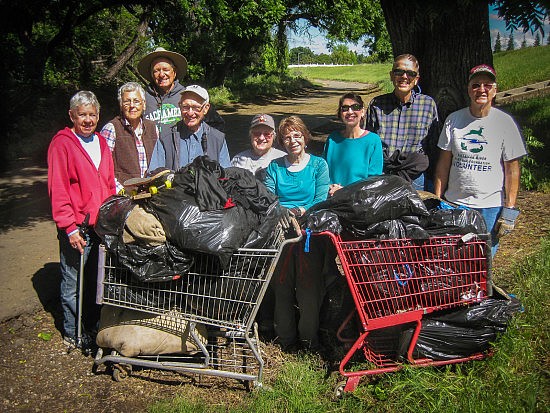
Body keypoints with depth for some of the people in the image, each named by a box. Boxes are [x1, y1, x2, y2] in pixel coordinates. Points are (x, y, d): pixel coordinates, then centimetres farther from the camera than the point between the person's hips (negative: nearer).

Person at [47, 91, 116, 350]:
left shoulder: (101, 143, 14)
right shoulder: (62, 143, -6)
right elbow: (57, 190, -11)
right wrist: (69, 227, -15)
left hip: (102, 226, 6)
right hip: (77, 229, -6)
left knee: (97, 280, 15)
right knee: (73, 284, 5)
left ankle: (93, 327, 31)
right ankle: (73, 335, 20)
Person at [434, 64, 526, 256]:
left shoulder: (505, 122, -3)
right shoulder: (454, 119, 4)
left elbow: (512, 169, -3)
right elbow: (444, 162, 8)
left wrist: (509, 210, -6)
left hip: (490, 206, -2)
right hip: (454, 204, 2)